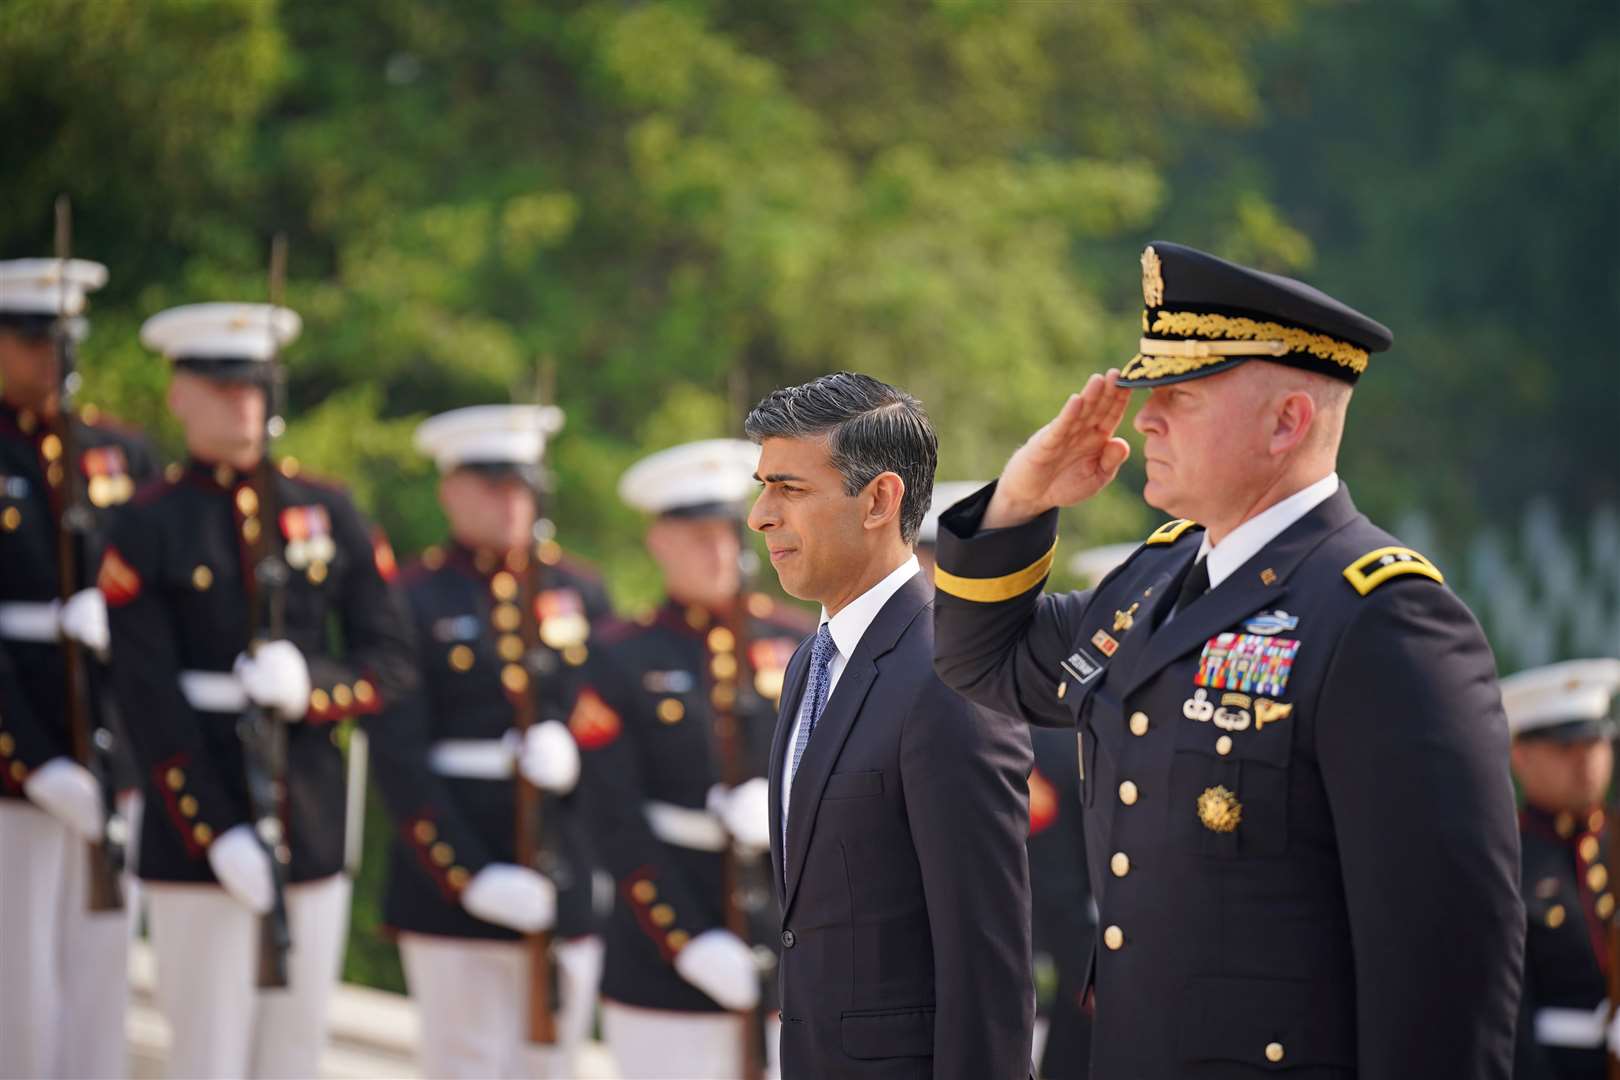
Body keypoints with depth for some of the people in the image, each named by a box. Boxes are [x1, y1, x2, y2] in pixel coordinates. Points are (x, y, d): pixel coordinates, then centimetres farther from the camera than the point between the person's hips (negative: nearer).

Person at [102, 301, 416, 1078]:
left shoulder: (327, 513, 9)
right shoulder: (147, 530, -2)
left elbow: (392, 662, 7)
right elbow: (150, 702, -8)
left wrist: (311, 686, -15)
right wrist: (219, 837, -15)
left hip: (314, 834, 4)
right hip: (198, 846, -4)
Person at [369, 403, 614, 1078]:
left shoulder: (580, 592, 13)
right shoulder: (415, 601, -1)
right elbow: (400, 762, -7)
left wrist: (570, 750, -12)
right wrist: (472, 880, -16)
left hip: (569, 888, 4)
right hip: (452, 892, -4)